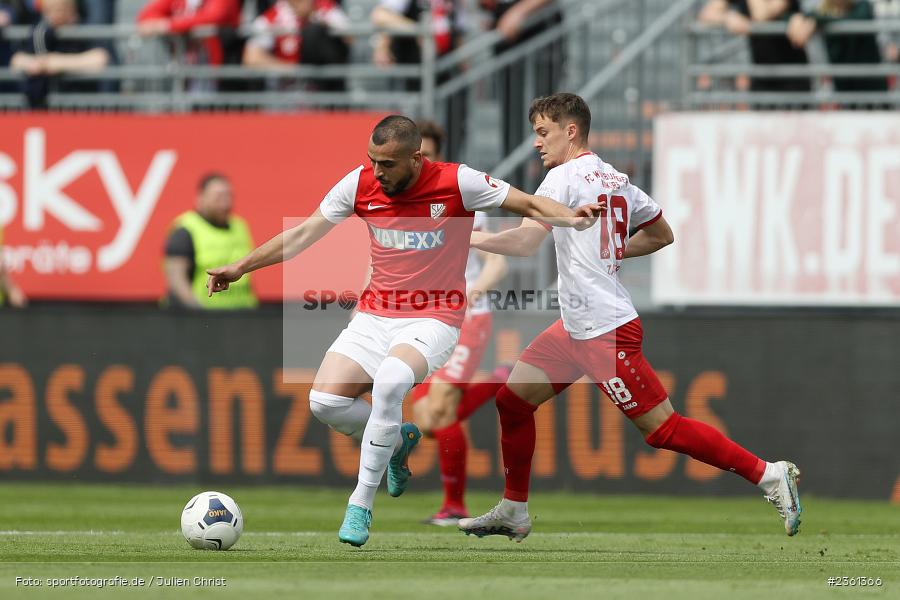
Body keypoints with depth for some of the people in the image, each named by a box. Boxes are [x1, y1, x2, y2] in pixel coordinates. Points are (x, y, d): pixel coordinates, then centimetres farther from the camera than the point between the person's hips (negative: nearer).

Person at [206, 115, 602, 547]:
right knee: (325, 401, -18)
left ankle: (361, 504, -22)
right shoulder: (360, 183, -2)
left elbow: (528, 204, -4)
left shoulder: (457, 182, -11)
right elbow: (304, 235, 8)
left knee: (390, 380, -35)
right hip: (374, 317, 4)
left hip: (432, 320, -4)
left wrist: (568, 218, -25)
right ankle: (399, 441, 16)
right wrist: (241, 267, 7)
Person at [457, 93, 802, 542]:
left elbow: (524, 243, -20)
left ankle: (768, 475, -6)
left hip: (606, 332, -10)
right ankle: (513, 513, 18)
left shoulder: (564, 177, -12)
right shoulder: (615, 180, 13)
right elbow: (662, 234, 22)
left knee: (662, 428, -8)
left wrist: (470, 238, -6)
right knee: (512, 399, 11)